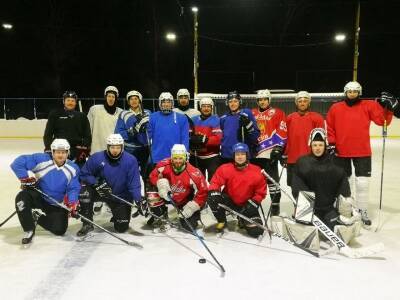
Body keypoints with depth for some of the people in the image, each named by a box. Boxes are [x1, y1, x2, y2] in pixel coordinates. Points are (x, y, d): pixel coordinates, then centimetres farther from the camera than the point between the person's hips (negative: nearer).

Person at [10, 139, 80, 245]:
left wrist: (72, 202, -25)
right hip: (37, 196, -1)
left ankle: (37, 217, 18)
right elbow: (18, 163, -15)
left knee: (60, 230, -9)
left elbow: (73, 188, -10)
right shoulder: (41, 159, -16)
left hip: (56, 204, 2)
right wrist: (25, 176, -21)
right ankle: (29, 230, -14)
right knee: (22, 198, -33)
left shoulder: (72, 169, -8)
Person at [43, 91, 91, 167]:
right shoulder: (55, 114, 7)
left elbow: (87, 135, 12)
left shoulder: (82, 116, 12)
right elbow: (48, 134, 5)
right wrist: (48, 148, -7)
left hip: (77, 151, 2)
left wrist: (85, 147, -3)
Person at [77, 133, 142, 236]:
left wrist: (138, 200, -29)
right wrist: (96, 183, -25)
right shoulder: (96, 158, -16)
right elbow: (84, 174, -8)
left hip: (121, 197, -1)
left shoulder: (130, 160, -18)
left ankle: (119, 215, 34)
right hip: (99, 192, 1)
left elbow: (134, 183, -18)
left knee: (122, 228, -4)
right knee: (85, 190, -29)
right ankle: (87, 224, -12)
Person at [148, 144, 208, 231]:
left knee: (189, 226, -11)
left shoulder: (193, 174, -30)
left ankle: (194, 214, 27)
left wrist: (191, 208, -23)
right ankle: (161, 217, 3)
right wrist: (161, 184, -32)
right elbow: (153, 175, -12)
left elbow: (202, 192, -23)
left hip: (185, 201, -2)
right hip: (168, 195, 2)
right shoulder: (165, 165, -25)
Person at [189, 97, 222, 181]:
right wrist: (193, 139, -15)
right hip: (197, 157, 5)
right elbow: (189, 136, 6)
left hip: (211, 157, -5)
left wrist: (204, 139, -25)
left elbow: (217, 139, -18)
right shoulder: (194, 120, 7)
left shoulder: (215, 120, -9)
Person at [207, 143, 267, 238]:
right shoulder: (225, 169, -12)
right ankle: (221, 221, 0)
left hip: (247, 205, 0)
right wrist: (214, 193, -33)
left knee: (256, 231, -15)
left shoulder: (256, 171, -11)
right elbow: (215, 182, -12)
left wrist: (253, 203, -15)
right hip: (229, 202, 0)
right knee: (212, 198, -29)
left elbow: (261, 192, -4)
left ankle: (243, 220, 22)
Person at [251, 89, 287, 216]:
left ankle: (275, 204, 9)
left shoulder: (277, 113, 1)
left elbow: (282, 131, -6)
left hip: (270, 152, -5)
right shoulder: (252, 113, 14)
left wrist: (278, 148, -13)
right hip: (254, 152, 5)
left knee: (272, 179, 0)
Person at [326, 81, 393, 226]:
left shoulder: (368, 106, -1)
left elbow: (382, 120, -7)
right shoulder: (335, 108, 1)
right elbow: (329, 127, 5)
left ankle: (363, 210, 19)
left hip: (362, 151, -1)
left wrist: (387, 107, -21)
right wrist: (331, 143, -2)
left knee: (363, 182, 3)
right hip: (341, 151, 1)